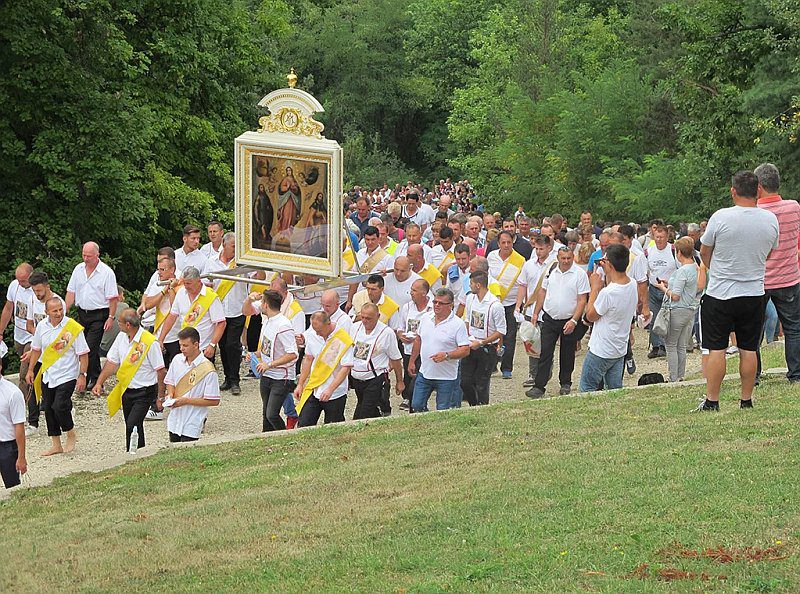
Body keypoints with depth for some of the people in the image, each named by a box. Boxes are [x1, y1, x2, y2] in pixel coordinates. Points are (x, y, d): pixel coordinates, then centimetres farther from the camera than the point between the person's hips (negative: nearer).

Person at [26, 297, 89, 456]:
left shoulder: (73, 328, -15)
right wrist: (30, 370, 15)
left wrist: (82, 375, -14)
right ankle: (56, 445, 22)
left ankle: (71, 436, 9)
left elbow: (83, 354, -10)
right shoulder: (42, 326, 0)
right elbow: (36, 349, 15)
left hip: (67, 376, -6)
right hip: (47, 376, 6)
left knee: (60, 406, -18)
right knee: (48, 408, 9)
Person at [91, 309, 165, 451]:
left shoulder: (150, 342, -19)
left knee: (132, 426, -17)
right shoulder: (121, 337, 2)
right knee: (130, 427, 13)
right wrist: (99, 383, 3)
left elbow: (161, 371, -14)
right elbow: (112, 362, 10)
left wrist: (161, 397, -12)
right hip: (126, 390, 7)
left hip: (144, 392, -7)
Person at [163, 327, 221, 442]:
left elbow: (214, 401, -15)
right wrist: (170, 395, -4)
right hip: (174, 421, 6)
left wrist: (186, 401, -19)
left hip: (192, 425, -6)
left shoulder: (208, 370, -17)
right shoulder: (177, 360, 1)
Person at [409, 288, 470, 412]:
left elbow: (465, 350, -15)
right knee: (416, 407, 8)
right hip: (424, 373, 5)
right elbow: (418, 340, 18)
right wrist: (412, 361, 19)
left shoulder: (458, 325, -12)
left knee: (443, 413, 3)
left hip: (446, 377, -5)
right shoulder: (425, 319, 5)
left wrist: (446, 355, -27)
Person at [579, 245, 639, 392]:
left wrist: (595, 288, -8)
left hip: (601, 351, -8)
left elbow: (590, 316, -13)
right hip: (620, 349, 8)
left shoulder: (607, 293, -29)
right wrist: (608, 274, 8)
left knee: (587, 389, 6)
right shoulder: (632, 285, -4)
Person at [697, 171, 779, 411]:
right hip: (754, 294, 3)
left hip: (719, 295, -3)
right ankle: (746, 400, 13)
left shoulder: (721, 217, -14)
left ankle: (712, 401, 4)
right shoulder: (771, 220, -4)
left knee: (716, 349, 2)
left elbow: (704, 252, 0)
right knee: (748, 350, 9)